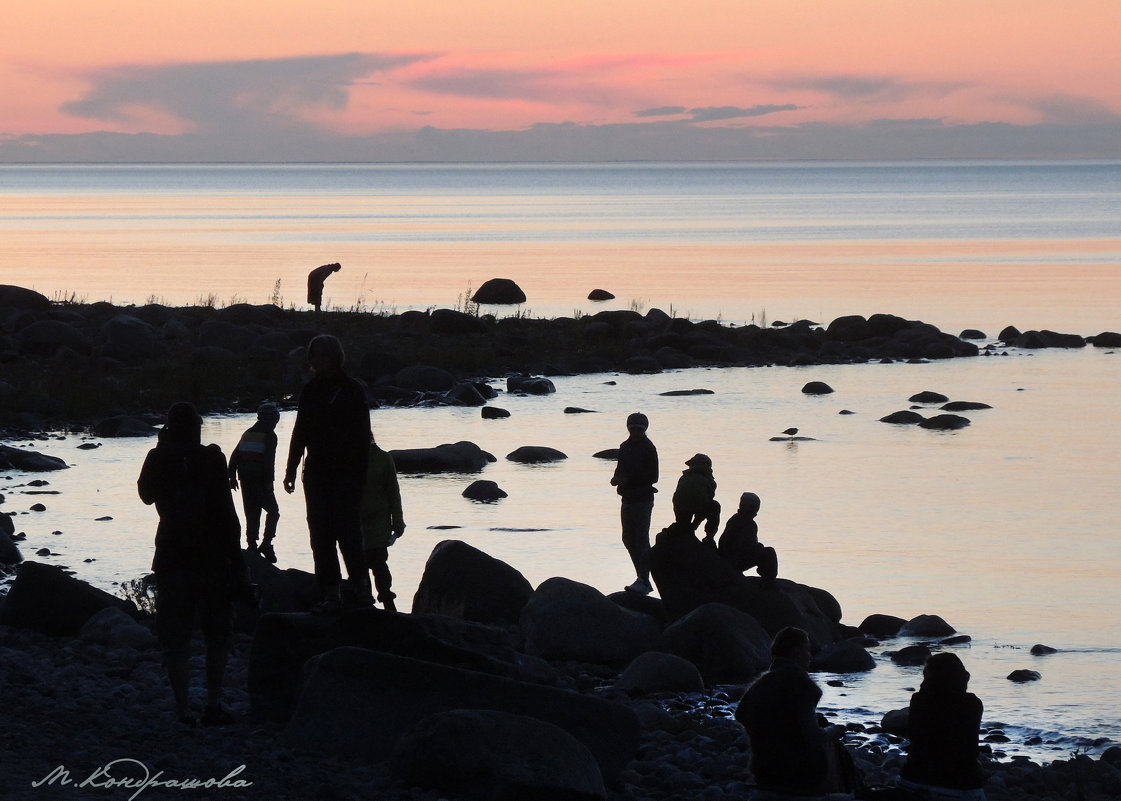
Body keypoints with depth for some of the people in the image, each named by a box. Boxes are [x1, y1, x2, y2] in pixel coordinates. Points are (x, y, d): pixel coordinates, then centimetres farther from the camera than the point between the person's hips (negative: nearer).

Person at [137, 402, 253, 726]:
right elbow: (226, 513, -10)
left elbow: (146, 494, 20)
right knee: (217, 635, 12)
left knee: (175, 639, 5)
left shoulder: (158, 459, -1)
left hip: (171, 558, 1)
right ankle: (213, 704, 3)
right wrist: (236, 559, -6)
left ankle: (183, 709, -1)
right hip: (211, 558, -1)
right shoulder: (211, 459, -7)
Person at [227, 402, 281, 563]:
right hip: (260, 480, -6)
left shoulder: (248, 433, 15)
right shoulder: (269, 435, -6)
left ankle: (252, 546, 6)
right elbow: (269, 460, -16)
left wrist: (232, 477, 15)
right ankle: (266, 543, -12)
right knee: (273, 511, 2)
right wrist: (269, 481, -13)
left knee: (252, 514, 11)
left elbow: (234, 456, 13)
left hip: (245, 480, 6)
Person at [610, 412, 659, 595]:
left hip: (642, 499, -8)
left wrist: (627, 479, -20)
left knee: (641, 539, -9)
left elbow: (652, 477, -14)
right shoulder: (625, 446, 13)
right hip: (628, 499, 8)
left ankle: (643, 580, -8)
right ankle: (642, 578, 19)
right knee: (628, 539, 10)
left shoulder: (648, 448, -10)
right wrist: (617, 479, 0)